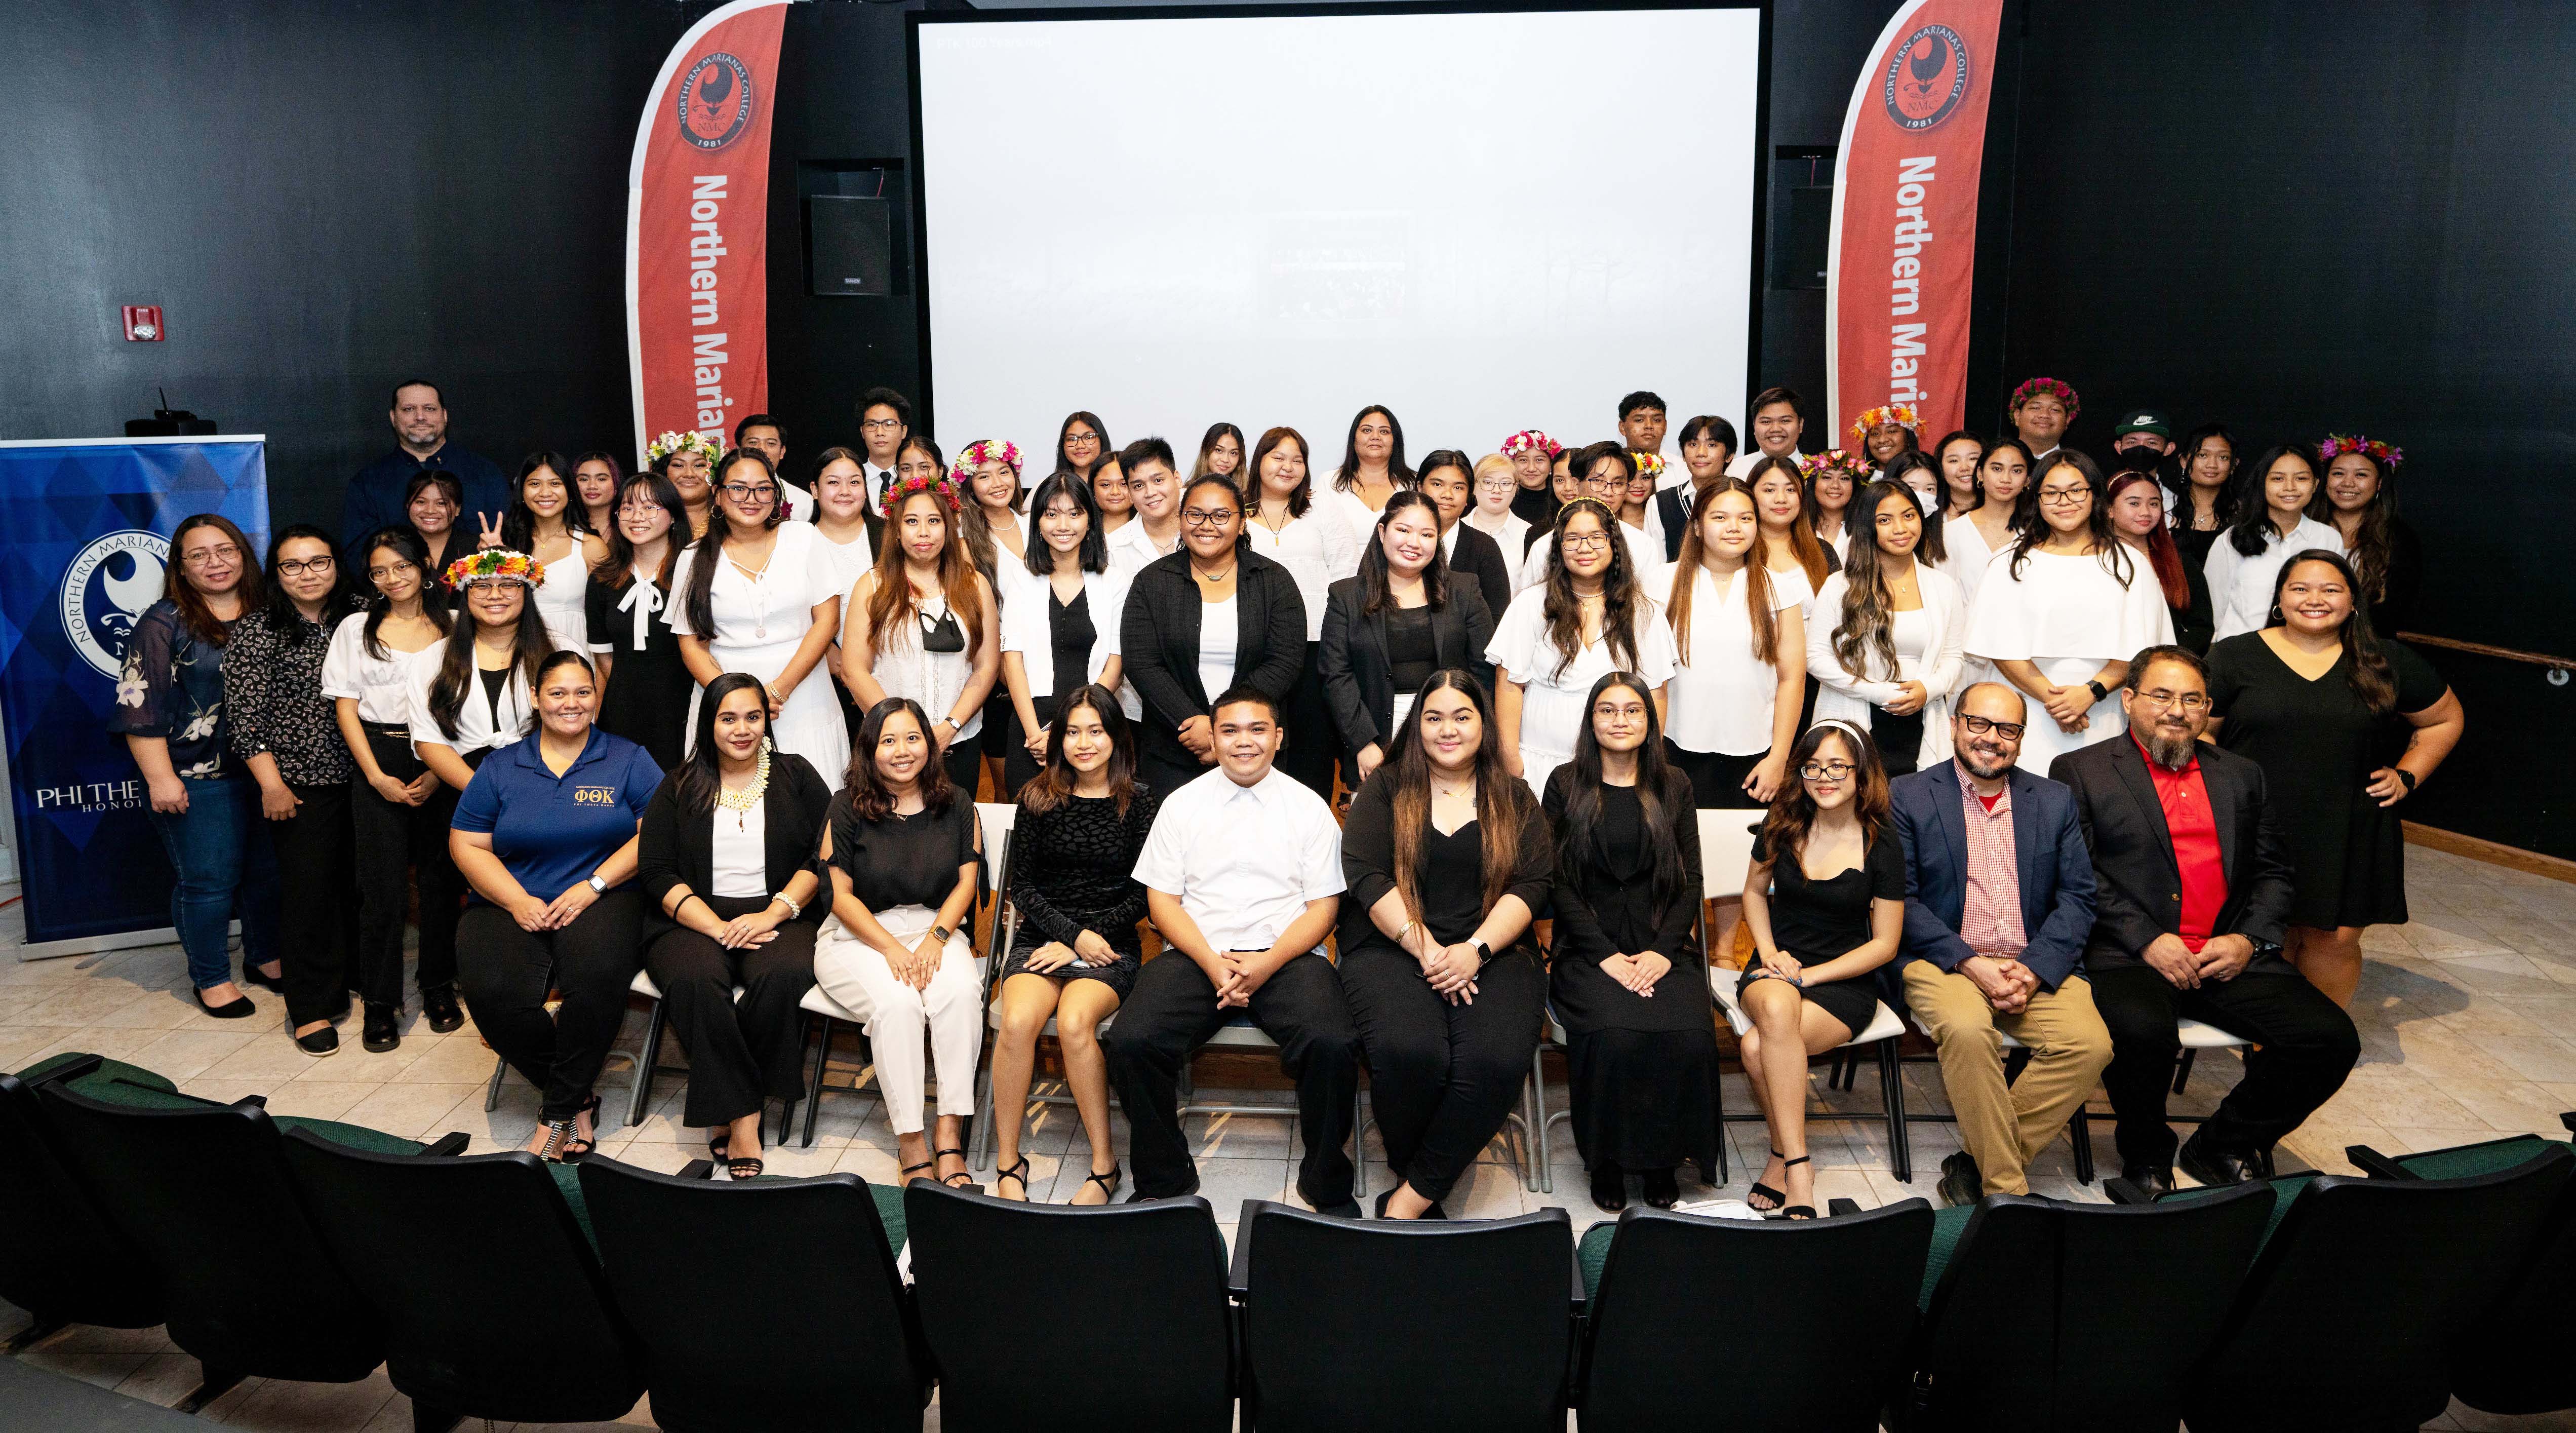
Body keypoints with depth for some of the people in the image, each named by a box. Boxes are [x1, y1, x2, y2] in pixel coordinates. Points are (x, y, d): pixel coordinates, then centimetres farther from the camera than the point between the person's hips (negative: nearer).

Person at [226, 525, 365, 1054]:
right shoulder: (256, 632, -5)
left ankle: (356, 977, 29)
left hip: (358, 776, 4)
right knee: (309, 890, -2)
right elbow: (245, 715, -7)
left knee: (358, 883, 11)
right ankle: (310, 1009, 7)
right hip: (299, 785, -4)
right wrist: (271, 784, -11)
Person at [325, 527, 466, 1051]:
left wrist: (440, 771, -8)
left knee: (442, 876, 3)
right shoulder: (356, 629, 8)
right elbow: (345, 706, 4)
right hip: (379, 762, 0)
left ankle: (438, 986, 17)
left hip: (442, 766, 1)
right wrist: (377, 776, -6)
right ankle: (380, 1001, 5)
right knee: (383, 884, -4)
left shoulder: (451, 627, 7)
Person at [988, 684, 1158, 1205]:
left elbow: (1142, 895, 0)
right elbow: (1021, 887, 6)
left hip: (1110, 945, -2)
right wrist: (1074, 936, -9)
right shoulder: (1038, 799, 7)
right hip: (1042, 936, 2)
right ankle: (1007, 1163, -14)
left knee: (1073, 1021, -31)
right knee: (1017, 1021, -28)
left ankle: (1104, 1166, -18)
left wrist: (1083, 941, -8)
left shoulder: (1140, 804, 2)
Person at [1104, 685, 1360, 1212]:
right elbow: (1162, 900, 7)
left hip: (1286, 956, -1)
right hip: (1196, 955, 1)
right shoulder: (1181, 804, 11)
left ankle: (1327, 1184, -6)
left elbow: (1322, 907, 4)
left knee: (1332, 1045, -30)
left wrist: (1267, 964, -13)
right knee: (1130, 1041, -26)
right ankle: (1165, 1178, -2)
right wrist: (1212, 963, -11)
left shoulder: (1309, 807, 9)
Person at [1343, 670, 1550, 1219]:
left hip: (1491, 951, 1)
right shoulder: (1386, 789, 11)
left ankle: (1412, 1198, -17)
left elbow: (1531, 885, 4)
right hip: (1392, 947, -1)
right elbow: (1366, 875, -1)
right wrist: (1425, 949, -13)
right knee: (1409, 1052, -32)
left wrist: (1475, 950, -13)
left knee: (1496, 1060, -29)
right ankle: (1408, 1168, -5)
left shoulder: (1513, 799, 15)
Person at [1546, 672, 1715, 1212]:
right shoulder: (1566, 784, 6)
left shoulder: (1673, 787, 12)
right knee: (1613, 1034, -31)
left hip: (1663, 947, 2)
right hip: (1588, 949, -2)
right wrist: (1607, 955, -11)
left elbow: (1690, 880, 9)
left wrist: (1662, 950, -7)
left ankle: (1662, 1160, -6)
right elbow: (1559, 883, 0)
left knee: (1689, 1035, -28)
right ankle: (1607, 1163, -10)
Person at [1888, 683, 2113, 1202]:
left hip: (2036, 968, 3)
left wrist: (2034, 970, -10)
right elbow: (1900, 900, -2)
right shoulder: (1907, 796, 5)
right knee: (1967, 1030, -35)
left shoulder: (2055, 802, 15)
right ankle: (2007, 1189, -20)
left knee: (2090, 1044, -24)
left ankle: (1978, 1163, -12)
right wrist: (1970, 964, -14)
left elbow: (2077, 897, 7)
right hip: (1943, 960, -3)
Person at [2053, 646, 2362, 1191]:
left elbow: (2275, 873, 18)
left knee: (2331, 1039, -16)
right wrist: (2146, 940, -13)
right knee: (2143, 1032, -35)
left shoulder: (2242, 776, 22)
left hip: (2231, 956, 5)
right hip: (2128, 957, -4)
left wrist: (2249, 940, -1)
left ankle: (2223, 1146, 7)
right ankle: (2147, 1157, -3)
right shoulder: (2081, 771, 7)